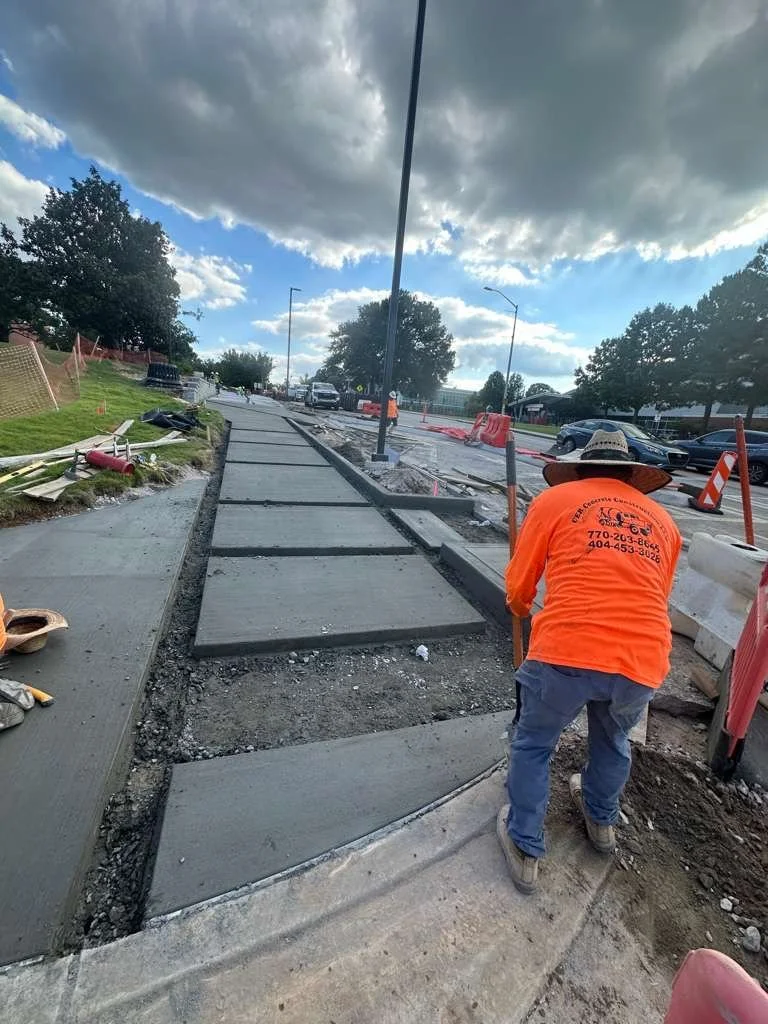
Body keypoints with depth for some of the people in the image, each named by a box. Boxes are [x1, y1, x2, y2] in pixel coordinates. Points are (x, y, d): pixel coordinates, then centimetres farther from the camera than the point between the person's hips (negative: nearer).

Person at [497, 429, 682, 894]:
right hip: (644, 662, 5)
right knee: (613, 741, 33)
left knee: (533, 745, 23)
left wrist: (521, 610, 29)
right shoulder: (663, 520, 16)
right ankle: (602, 821, 59)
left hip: (566, 652, -4)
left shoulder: (555, 499, 5)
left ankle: (525, 850, 38)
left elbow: (518, 585, 6)